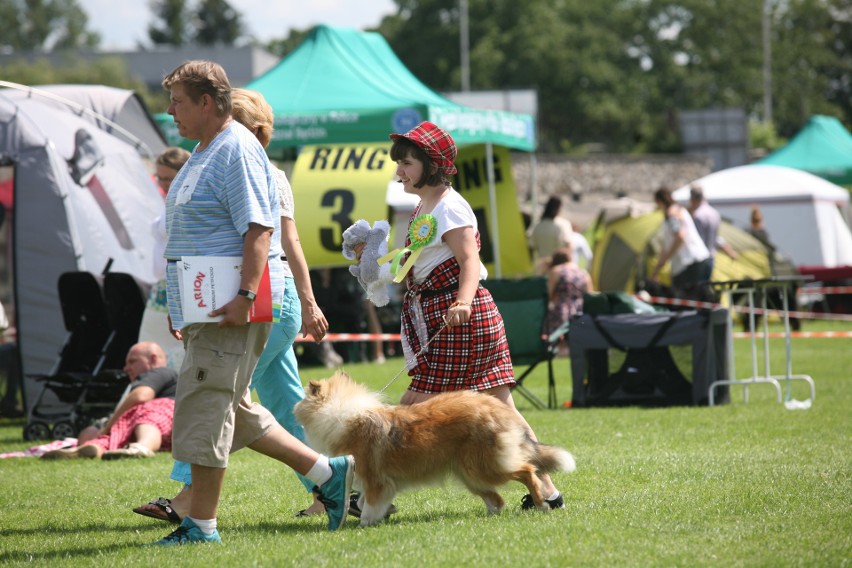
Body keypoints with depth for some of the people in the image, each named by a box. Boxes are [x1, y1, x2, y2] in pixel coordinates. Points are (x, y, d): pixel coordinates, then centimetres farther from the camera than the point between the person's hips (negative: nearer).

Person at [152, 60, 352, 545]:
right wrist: (182, 307, 25)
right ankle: (328, 473, 19)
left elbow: (259, 228, -21)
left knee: (205, 409, -7)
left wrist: (246, 296, -28)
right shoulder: (204, 153, 20)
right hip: (205, 308, 11)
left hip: (231, 310, -11)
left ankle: (201, 525, -1)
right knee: (234, 411, 14)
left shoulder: (237, 151, -13)